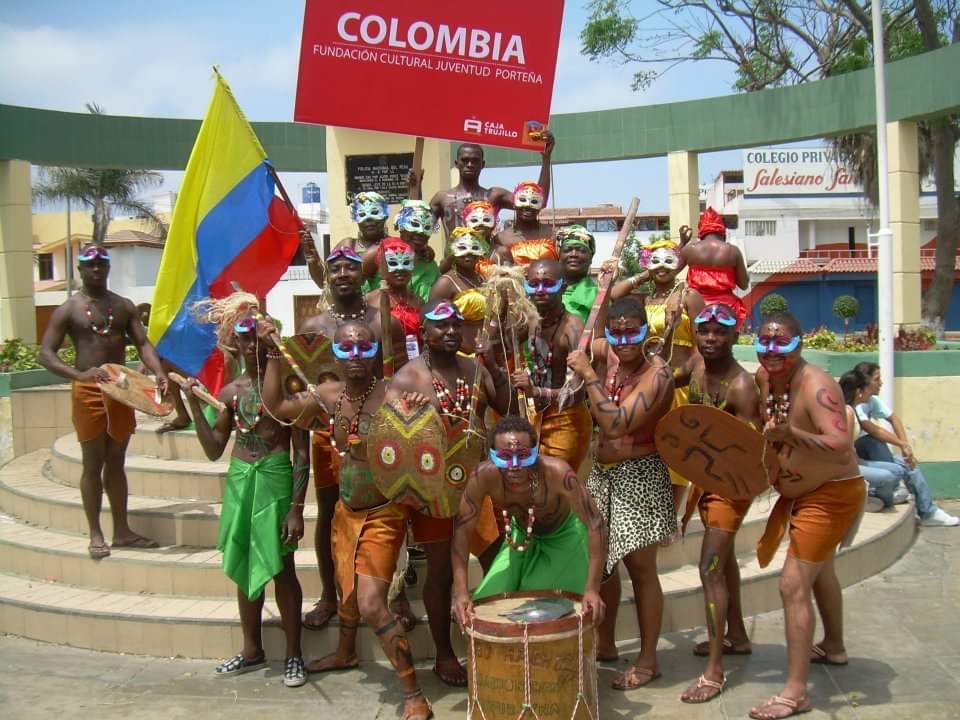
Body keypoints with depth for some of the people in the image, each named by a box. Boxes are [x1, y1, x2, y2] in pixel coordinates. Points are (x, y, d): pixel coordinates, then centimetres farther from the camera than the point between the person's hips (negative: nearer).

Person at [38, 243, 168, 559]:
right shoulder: (68, 310, -4)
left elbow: (143, 343, 4)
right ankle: (96, 535, 10)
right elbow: (45, 353, -10)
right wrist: (79, 375, -27)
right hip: (88, 392, -4)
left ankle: (122, 530, 20)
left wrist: (159, 373, -16)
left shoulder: (124, 306, 9)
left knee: (116, 463, 12)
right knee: (93, 465, 1)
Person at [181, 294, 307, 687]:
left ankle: (294, 654, 13)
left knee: (280, 568, 0)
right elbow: (213, 450, 9)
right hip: (239, 479, 5)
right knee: (245, 567, 14)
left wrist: (297, 508, -13)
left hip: (276, 478, -5)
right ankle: (252, 649, 29)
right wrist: (194, 405, -2)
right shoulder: (231, 391, 7)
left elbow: (302, 452, -9)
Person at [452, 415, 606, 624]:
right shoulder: (484, 476, -32)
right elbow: (462, 530, -24)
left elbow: (594, 522, -38)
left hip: (564, 536, -3)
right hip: (522, 537, 3)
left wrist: (592, 589, -44)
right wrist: (461, 592, -32)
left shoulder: (556, 472, -40)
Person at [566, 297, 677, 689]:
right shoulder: (604, 354, 0)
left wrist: (589, 374, -26)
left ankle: (648, 661, 13)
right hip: (601, 472, 7)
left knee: (639, 567, 1)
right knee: (600, 559, 15)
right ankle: (605, 644, 32)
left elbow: (615, 424, -28)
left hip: (638, 476, -7)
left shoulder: (656, 374, -19)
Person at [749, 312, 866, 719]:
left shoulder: (815, 387, -29)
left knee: (793, 585, -14)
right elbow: (760, 429, 13)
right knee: (819, 571, 28)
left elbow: (842, 449, -40)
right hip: (801, 493, 9)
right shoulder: (763, 378, -6)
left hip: (831, 495, -9)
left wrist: (791, 434, -53)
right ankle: (833, 647, 51)